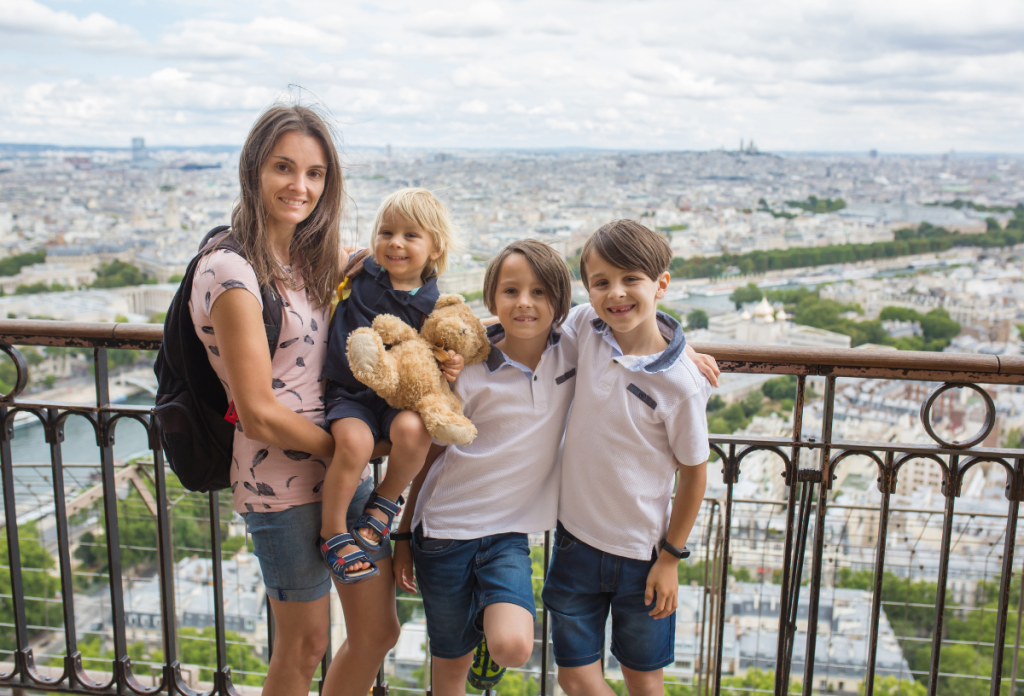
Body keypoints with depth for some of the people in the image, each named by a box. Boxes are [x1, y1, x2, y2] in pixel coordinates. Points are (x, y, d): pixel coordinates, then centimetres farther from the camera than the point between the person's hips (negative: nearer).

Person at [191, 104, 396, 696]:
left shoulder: (308, 260, 7)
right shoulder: (232, 272, -18)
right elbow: (259, 415, -19)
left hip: (342, 469, 8)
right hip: (284, 485, -7)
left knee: (379, 630, 17)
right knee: (303, 647, 12)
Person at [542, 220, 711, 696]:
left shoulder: (681, 384, -21)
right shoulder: (586, 327, -10)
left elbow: (693, 473, -9)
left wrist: (670, 557, -4)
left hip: (642, 550, -3)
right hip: (576, 536, 3)